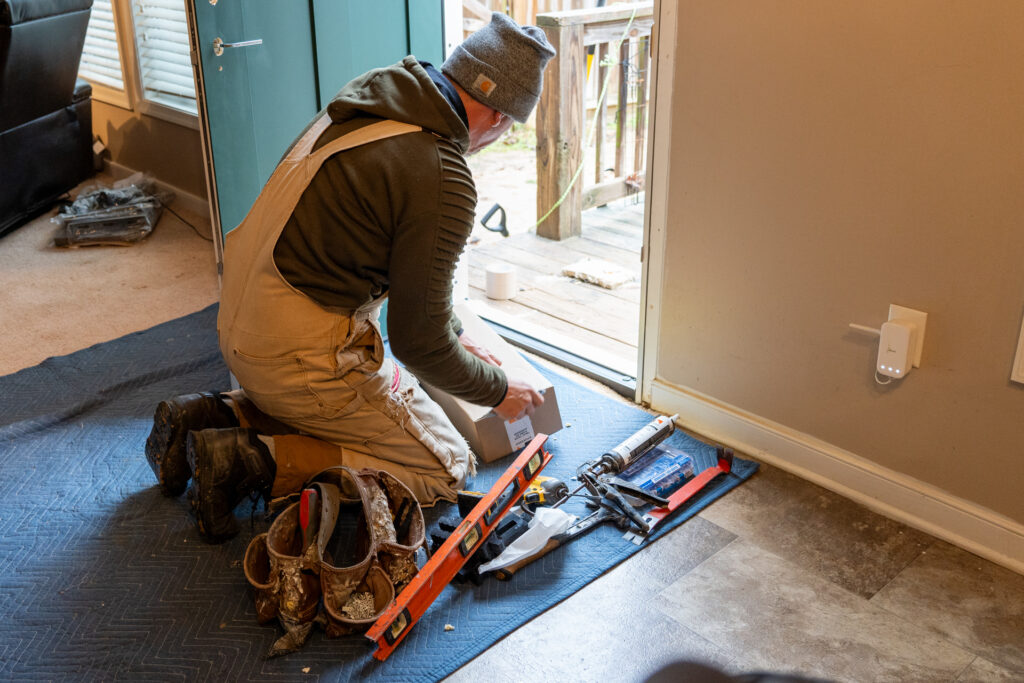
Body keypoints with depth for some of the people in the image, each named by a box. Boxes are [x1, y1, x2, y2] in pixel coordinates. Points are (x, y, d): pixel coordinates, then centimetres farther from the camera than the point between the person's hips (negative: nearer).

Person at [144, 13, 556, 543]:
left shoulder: (369, 97, 5)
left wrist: (452, 335, 26)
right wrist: (498, 391, 1)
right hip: (302, 355, -9)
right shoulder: (442, 180, -23)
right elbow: (417, 340, -17)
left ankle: (210, 417, 17)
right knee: (445, 468, 3)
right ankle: (259, 461, -7)